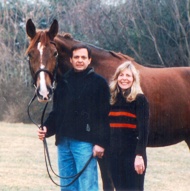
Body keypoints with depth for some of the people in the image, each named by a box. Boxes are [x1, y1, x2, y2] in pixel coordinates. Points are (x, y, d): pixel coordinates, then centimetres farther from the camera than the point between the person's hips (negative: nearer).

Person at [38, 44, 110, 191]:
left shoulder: (98, 82, -1)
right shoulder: (63, 83, 15)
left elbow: (105, 116, -6)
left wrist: (101, 143, -14)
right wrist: (47, 128, -1)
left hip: (85, 142, -6)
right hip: (64, 142, 6)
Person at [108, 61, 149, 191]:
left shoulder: (140, 100, -7)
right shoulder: (113, 99, 10)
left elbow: (144, 130, -12)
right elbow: (108, 128, 14)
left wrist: (139, 155, -19)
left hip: (133, 154, -6)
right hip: (115, 154, 6)